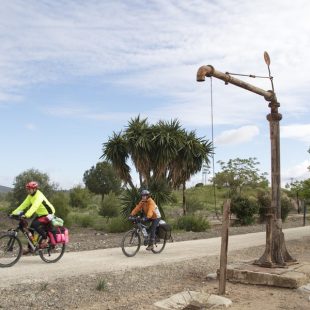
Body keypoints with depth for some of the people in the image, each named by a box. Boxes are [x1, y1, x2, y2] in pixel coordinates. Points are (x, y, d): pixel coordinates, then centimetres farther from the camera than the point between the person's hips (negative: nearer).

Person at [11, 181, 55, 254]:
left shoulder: (39, 196, -25)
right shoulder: (30, 196, 2)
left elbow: (34, 206, -39)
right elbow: (24, 204, -2)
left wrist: (27, 215, -50)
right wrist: (14, 212, -12)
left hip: (48, 214, -9)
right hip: (40, 214, 9)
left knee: (35, 224, -28)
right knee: (31, 228, 1)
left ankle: (45, 238, -9)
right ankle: (30, 248, 11)